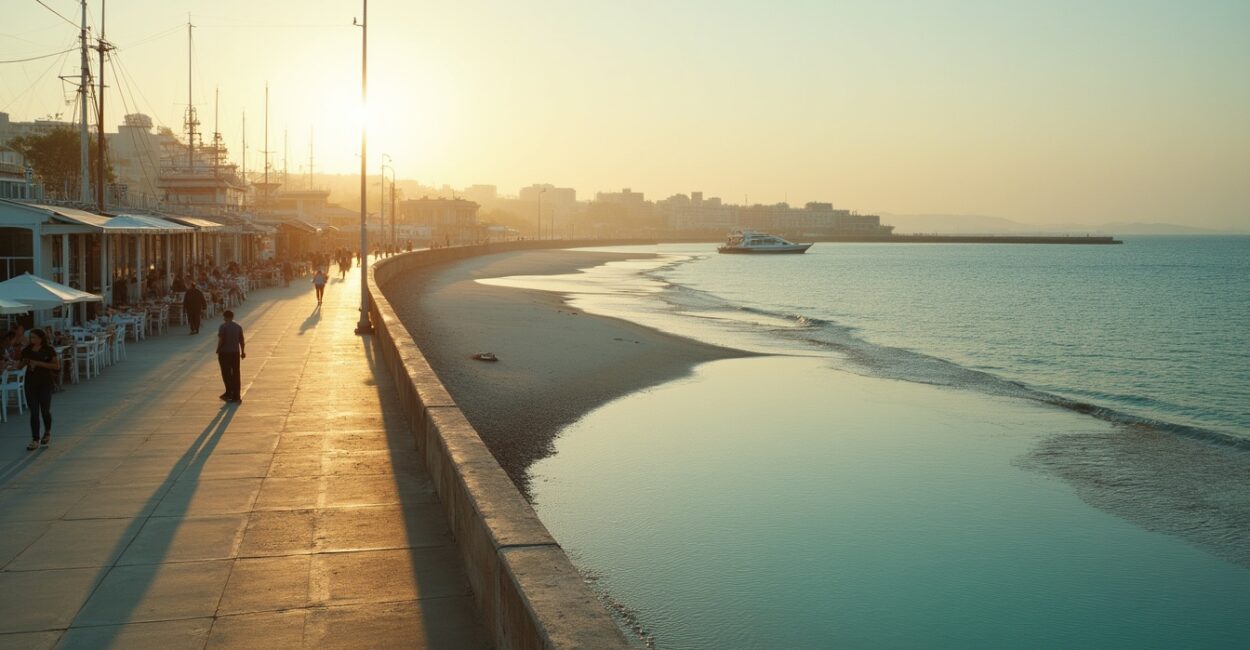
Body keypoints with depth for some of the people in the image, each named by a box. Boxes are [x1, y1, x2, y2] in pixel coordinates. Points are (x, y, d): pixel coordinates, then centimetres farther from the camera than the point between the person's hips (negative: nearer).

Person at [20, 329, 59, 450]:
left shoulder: (48, 350, -5)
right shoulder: (27, 350, 6)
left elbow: (56, 366, -11)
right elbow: (21, 365, 13)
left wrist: (39, 363, -18)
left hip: (45, 383, -3)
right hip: (31, 382, 3)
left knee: (45, 410, 5)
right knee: (34, 412, 0)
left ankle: (47, 432, 33)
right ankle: (35, 440, 2)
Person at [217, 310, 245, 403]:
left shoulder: (223, 327, -10)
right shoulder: (238, 327, 5)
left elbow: (220, 340, -14)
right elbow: (241, 340, 7)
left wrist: (218, 350, -1)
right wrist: (243, 351, 17)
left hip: (224, 353, -4)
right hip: (235, 353, 4)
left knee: (226, 373, 4)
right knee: (236, 374, 7)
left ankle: (229, 392, -4)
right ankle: (236, 396, 9)